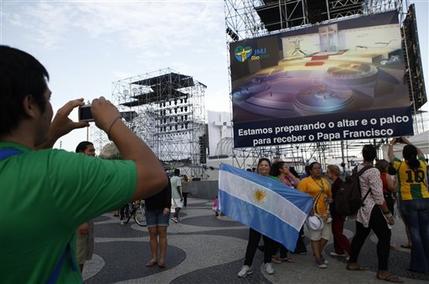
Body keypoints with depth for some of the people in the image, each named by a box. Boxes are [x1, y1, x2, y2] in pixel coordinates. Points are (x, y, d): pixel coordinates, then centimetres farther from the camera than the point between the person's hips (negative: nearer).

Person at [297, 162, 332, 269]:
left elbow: (330, 195, 24)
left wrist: (328, 199, 2)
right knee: (315, 237, 2)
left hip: (325, 213, 7)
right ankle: (317, 258, 17)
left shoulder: (325, 181, 12)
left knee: (326, 236, 12)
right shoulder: (305, 182, -10)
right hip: (313, 213, -7)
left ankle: (319, 253, 35)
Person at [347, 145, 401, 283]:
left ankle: (352, 262, 27)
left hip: (361, 208, 8)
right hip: (372, 209, -8)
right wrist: (388, 213, -11)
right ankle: (383, 271, 4)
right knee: (384, 236, 0)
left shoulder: (358, 168, 3)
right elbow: (378, 196, -18)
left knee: (360, 235, 16)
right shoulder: (373, 171, -18)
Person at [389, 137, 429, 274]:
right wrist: (408, 142, 36)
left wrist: (391, 144, 31)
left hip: (408, 202, -3)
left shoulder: (400, 165, -4)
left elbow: (390, 156, 15)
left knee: (415, 232, 2)